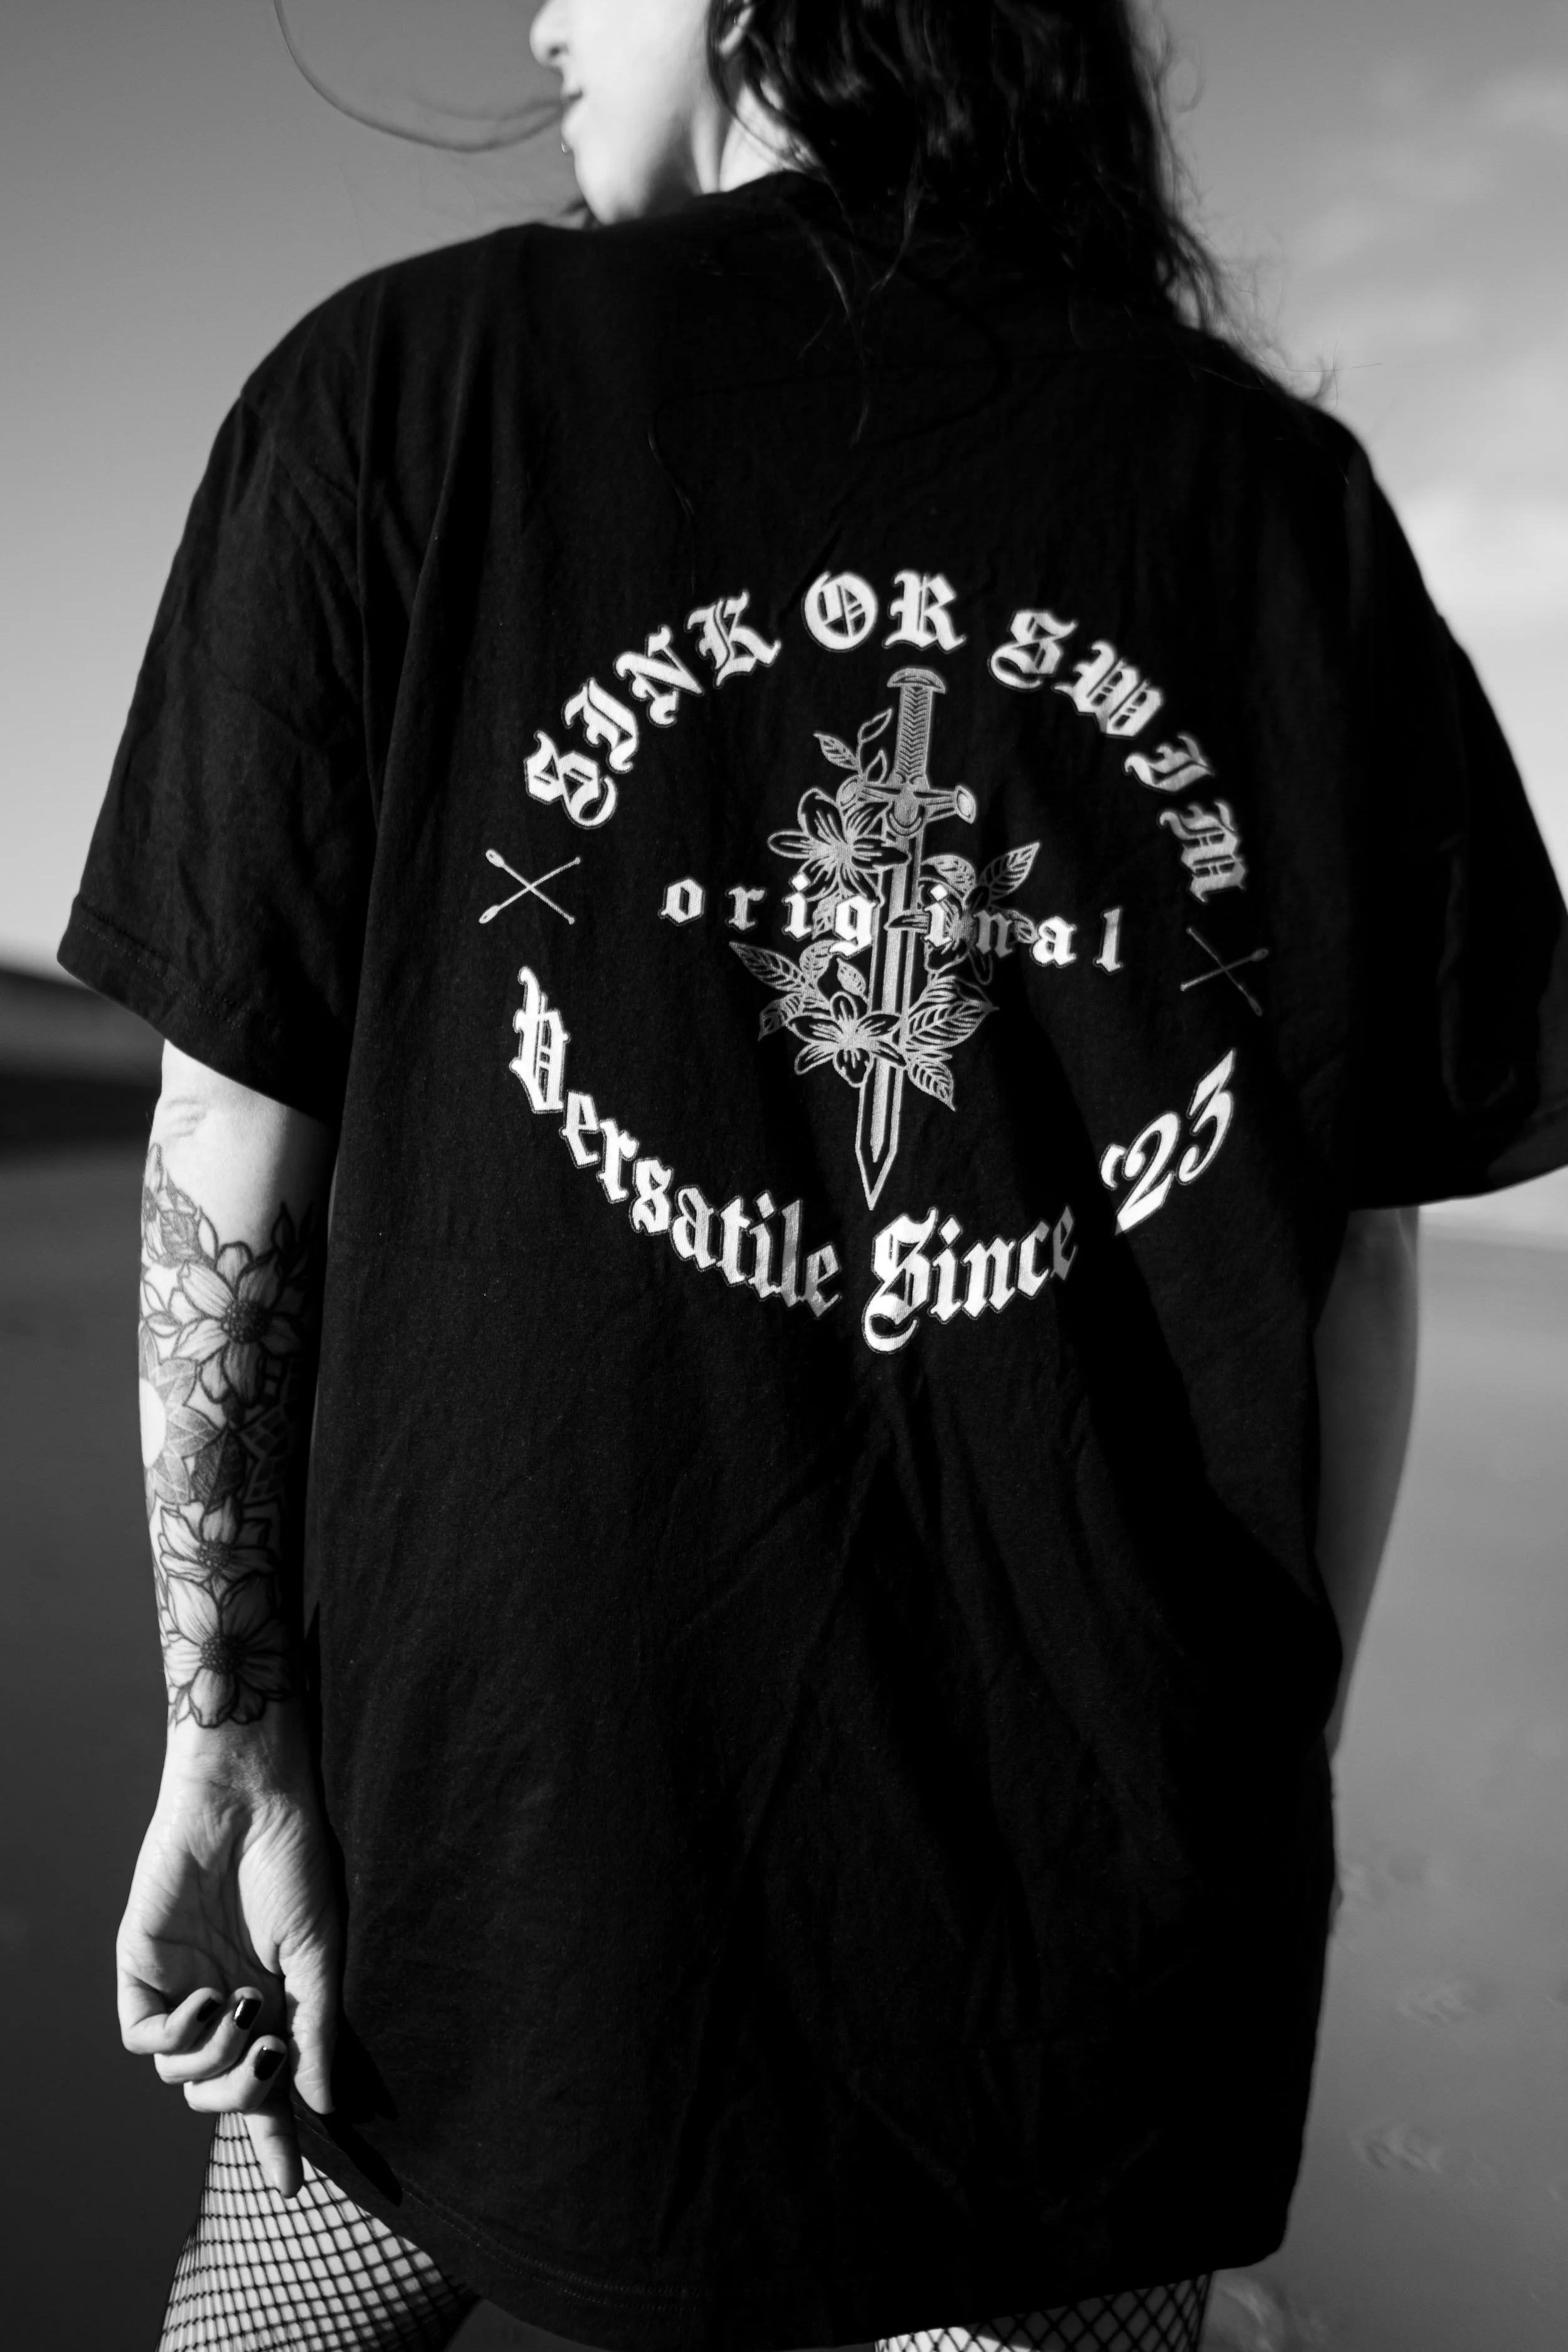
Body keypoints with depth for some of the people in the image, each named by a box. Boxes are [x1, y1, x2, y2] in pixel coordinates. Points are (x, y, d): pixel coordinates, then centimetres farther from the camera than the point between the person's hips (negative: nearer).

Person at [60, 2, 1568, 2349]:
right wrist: (1281, 1763, 9)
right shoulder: (1271, 479, 0)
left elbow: (237, 1154, -9)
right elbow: (1362, 1235, -1)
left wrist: (228, 1727, 0)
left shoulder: (400, 385, -4)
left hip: (503, 1821, 0)